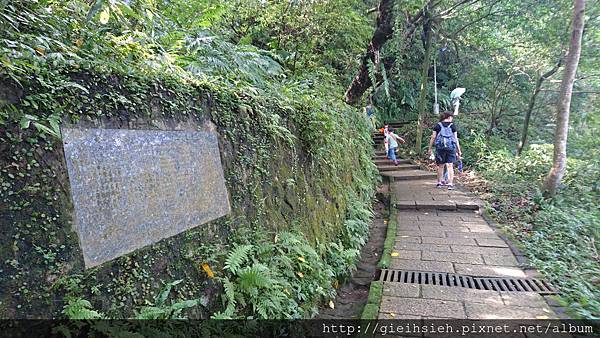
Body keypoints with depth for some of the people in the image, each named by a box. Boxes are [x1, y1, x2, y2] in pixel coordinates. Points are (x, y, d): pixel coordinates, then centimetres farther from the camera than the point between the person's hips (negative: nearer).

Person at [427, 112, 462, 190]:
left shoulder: (437, 126, 4)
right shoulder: (452, 126, 3)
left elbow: (433, 137, 2)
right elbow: (456, 139, 4)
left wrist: (429, 148, 7)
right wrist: (459, 150, 9)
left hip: (440, 147, 1)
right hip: (451, 147, -1)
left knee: (440, 166, 12)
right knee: (450, 166, 1)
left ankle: (439, 182, 23)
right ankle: (450, 183, -4)